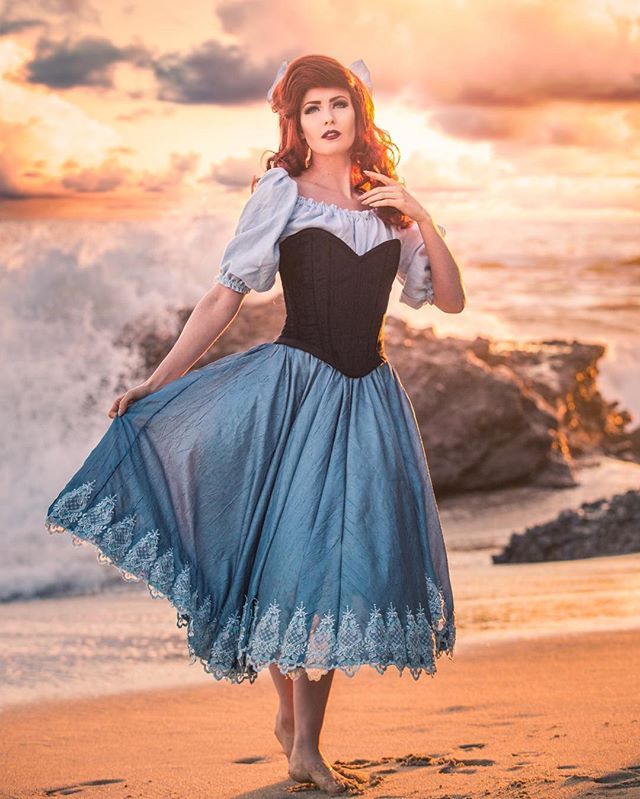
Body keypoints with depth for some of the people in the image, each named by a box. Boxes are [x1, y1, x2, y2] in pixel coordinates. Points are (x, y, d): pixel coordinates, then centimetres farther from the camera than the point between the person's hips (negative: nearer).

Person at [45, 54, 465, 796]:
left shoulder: (388, 207, 13)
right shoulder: (281, 192, 3)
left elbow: (450, 300, 10)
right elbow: (225, 296, 0)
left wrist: (421, 219, -3)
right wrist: (156, 381, -5)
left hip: (367, 396, 4)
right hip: (293, 387, -3)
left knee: (343, 558, 2)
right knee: (290, 549, -8)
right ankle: (288, 712, 11)